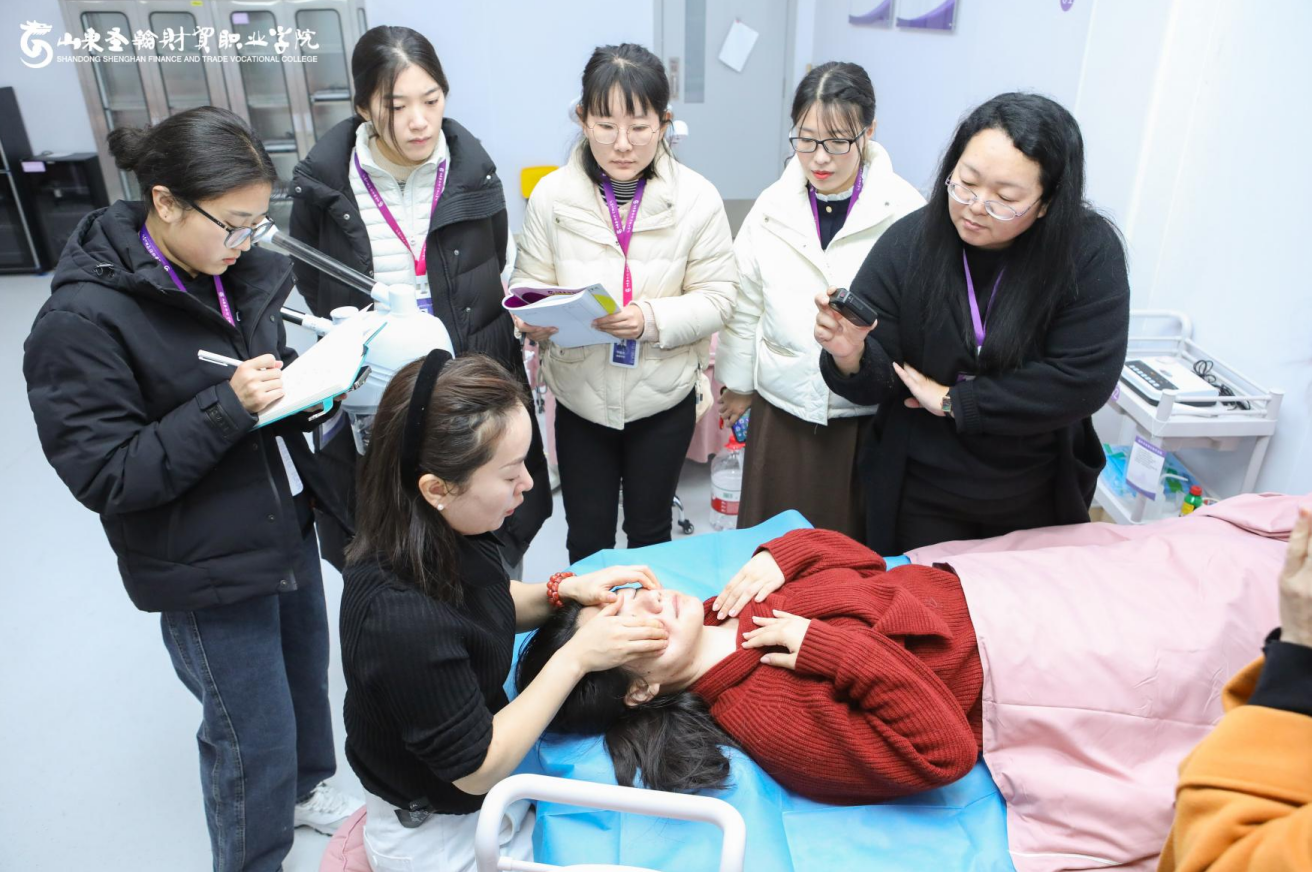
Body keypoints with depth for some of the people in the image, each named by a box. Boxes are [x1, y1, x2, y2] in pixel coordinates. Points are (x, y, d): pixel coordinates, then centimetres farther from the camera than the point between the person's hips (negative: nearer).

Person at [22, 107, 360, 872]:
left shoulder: (234, 271, -2)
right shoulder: (83, 320, -21)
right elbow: (104, 476, -21)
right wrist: (227, 407, -29)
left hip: (288, 524, 7)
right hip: (206, 570, -7)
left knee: (307, 673, 26)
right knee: (251, 733, 9)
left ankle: (306, 786, 54)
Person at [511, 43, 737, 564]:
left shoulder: (697, 198, -11)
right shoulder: (552, 195, -9)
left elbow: (716, 297, -10)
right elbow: (528, 284, -3)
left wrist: (651, 319, -28)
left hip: (663, 399, 0)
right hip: (580, 398, 1)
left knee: (650, 531, 20)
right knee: (586, 538, 15)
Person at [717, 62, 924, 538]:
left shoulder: (904, 209, -8)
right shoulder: (772, 206, 1)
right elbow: (744, 303, 9)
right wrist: (736, 382, 15)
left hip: (868, 413, -2)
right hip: (784, 407, 3)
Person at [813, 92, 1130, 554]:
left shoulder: (1090, 251, -16)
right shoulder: (908, 243, -15)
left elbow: (1083, 380, -22)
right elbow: (878, 384, -12)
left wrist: (953, 400, -19)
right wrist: (850, 355, -35)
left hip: (1037, 502, 1)